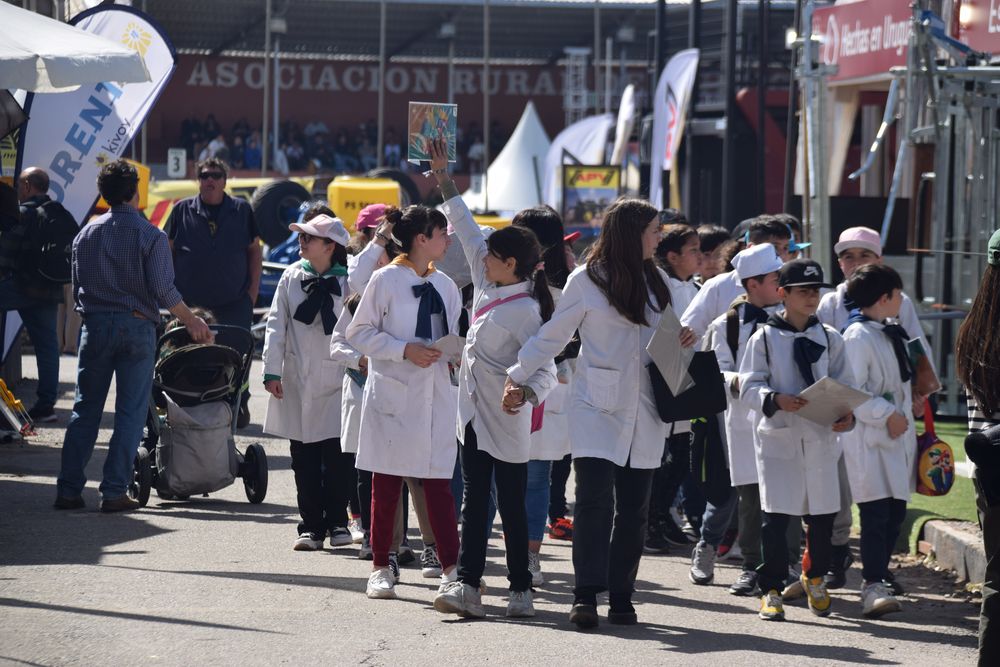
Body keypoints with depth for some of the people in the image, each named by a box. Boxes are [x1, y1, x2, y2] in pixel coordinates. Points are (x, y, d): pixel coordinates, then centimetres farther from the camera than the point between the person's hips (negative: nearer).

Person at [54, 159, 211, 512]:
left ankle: (68, 489, 5)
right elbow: (164, 290, -11)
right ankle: (114, 492, -2)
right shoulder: (150, 236, -7)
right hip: (136, 325, -3)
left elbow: (77, 286, 9)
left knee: (85, 410, 9)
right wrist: (193, 321, 0)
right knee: (130, 413, 2)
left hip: (95, 325, 4)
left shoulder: (86, 234, 5)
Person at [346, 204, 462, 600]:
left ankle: (451, 568, 2)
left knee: (439, 484, 0)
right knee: (386, 486, 3)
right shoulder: (386, 280, -4)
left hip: (435, 395, 4)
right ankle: (380, 568, 11)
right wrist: (405, 349, -15)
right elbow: (359, 333, -5)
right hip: (391, 393, -4)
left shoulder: (445, 285, 11)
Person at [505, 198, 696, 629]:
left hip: (643, 414, 5)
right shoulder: (586, 281, -4)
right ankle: (586, 595, -15)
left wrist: (683, 339, 3)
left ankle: (621, 598, 9)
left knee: (633, 508, 5)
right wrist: (517, 376, -6)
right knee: (595, 500, -13)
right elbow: (553, 336, 1)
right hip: (598, 410, -5)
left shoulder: (654, 280, 13)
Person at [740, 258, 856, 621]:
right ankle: (771, 589, 4)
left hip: (821, 437, 3)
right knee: (775, 516, -6)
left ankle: (815, 577, 31)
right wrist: (775, 400, -22)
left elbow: (845, 385, 9)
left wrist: (848, 414, -11)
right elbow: (749, 386, -3)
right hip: (778, 437, -3)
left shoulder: (829, 339, 9)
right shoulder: (765, 338, 0)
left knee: (823, 513, 7)